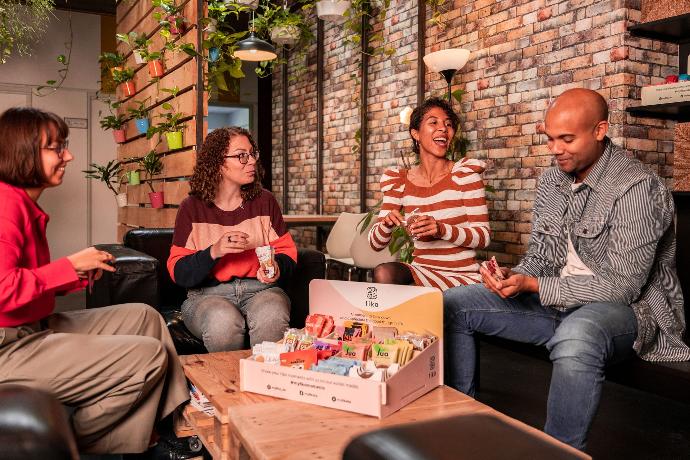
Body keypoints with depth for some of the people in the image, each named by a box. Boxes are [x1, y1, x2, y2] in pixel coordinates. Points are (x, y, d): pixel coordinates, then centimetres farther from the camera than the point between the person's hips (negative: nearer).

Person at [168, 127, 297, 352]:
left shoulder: (264, 201, 7)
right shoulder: (192, 207, 1)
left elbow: (286, 251, 10)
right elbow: (178, 272, -3)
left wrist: (278, 268, -14)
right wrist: (214, 252, -21)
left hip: (260, 287, 1)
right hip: (208, 293, -1)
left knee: (271, 318, -33)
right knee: (223, 322, -35)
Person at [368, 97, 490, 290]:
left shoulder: (464, 173, -6)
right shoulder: (399, 182, 3)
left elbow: (484, 237, -9)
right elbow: (376, 243, 3)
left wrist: (442, 230, -26)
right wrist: (387, 223, -20)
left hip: (463, 277, -3)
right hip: (420, 270, 3)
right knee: (383, 272, -27)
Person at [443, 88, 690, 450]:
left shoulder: (636, 187, -17)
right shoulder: (552, 180, 6)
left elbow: (622, 286, -21)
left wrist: (533, 286, -25)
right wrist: (514, 276, -13)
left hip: (626, 307, -7)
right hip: (558, 298, 8)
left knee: (574, 340, -44)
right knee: (450, 305, -3)